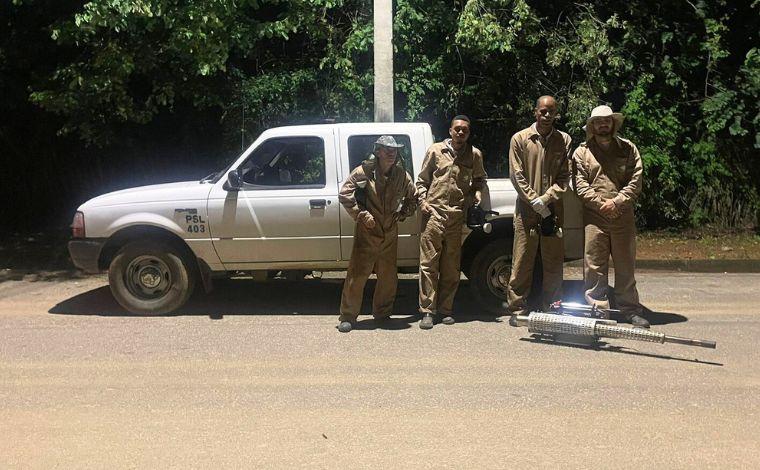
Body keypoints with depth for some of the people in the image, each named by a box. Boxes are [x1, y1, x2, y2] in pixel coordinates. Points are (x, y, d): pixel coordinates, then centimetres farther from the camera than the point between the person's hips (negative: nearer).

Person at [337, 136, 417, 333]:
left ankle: (382, 314, 27)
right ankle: (347, 317, 5)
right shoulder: (363, 172, -8)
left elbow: (413, 199, 19)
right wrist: (362, 215, -12)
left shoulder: (402, 175, 4)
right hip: (366, 234, -4)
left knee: (389, 277, 10)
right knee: (357, 275, -5)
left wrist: (402, 214, 4)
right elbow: (344, 195, -7)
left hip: (390, 235, 4)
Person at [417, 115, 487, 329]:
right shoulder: (435, 150, 7)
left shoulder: (475, 155, 10)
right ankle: (427, 311, -1)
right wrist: (422, 201, -3)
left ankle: (445, 309, 16)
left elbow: (479, 179, 25)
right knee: (429, 263, -5)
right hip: (433, 212, -2)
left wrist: (477, 192, 5)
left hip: (457, 215, 2)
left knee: (451, 267, 6)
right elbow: (422, 179, 11)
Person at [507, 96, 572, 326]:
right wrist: (535, 202, -10)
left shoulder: (564, 140, 10)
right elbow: (517, 176, -2)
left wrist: (546, 199, -12)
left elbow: (564, 176, 3)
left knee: (554, 262, 5)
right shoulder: (520, 139, 5)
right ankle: (518, 309, 7)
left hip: (553, 210, 2)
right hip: (526, 210, -2)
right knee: (522, 262, -1)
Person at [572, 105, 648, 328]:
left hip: (623, 216, 1)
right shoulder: (582, 152, 7)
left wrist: (617, 202, -12)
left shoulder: (628, 149, 10)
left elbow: (636, 181, 1)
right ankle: (597, 309, 6)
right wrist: (600, 203, -12)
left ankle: (630, 309, 16)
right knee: (594, 266, -2)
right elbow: (580, 184, -2)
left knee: (625, 265, 7)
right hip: (593, 217, -1)